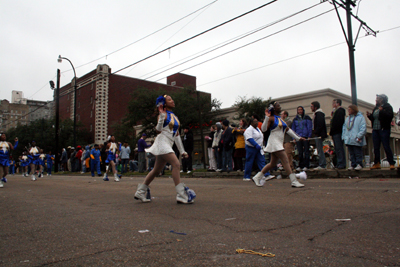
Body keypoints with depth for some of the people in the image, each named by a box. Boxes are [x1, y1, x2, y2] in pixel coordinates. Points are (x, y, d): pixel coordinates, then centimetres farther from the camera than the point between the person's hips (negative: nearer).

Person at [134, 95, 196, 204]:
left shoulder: (175, 117, 19)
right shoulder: (164, 115, -4)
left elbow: (177, 135, 20)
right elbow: (158, 130, -13)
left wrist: (182, 151, 18)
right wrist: (161, 116, -24)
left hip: (168, 145, 9)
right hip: (162, 142, -9)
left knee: (157, 170, 12)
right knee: (176, 164, -20)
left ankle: (140, 192, 23)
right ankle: (181, 195, -19)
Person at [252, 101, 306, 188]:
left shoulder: (280, 119, 18)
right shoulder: (272, 118, -7)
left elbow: (288, 129, 22)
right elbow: (264, 129, -17)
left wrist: (297, 138, 22)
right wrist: (267, 117, -25)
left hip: (279, 143, 9)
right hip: (274, 142, -9)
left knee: (273, 163, 12)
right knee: (285, 160, -12)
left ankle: (257, 177, 20)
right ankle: (294, 181, -9)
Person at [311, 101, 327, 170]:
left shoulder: (319, 114, -12)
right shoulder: (317, 113, 20)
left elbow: (320, 125, -21)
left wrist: (315, 133, -20)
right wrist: (315, 133, 16)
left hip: (319, 135, -11)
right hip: (318, 135, 11)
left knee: (320, 150, -8)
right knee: (320, 150, 12)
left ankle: (322, 165, -6)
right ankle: (323, 165, 17)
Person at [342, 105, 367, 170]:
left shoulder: (360, 117, -4)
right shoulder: (348, 118, 18)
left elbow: (363, 128, -11)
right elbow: (344, 128, 19)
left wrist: (359, 137, -17)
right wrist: (344, 137, 9)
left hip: (356, 141, -7)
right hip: (348, 140, 7)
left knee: (358, 153, -2)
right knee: (351, 154, 9)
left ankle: (359, 164, 4)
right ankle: (353, 165, 15)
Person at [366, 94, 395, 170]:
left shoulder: (387, 107, -4)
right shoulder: (376, 108, 16)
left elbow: (390, 116, -19)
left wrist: (381, 111, -20)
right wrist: (369, 115, 3)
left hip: (384, 129, -7)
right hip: (375, 130, 7)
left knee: (386, 147, -7)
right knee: (376, 148, 6)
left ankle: (392, 164, 0)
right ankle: (377, 163, 12)